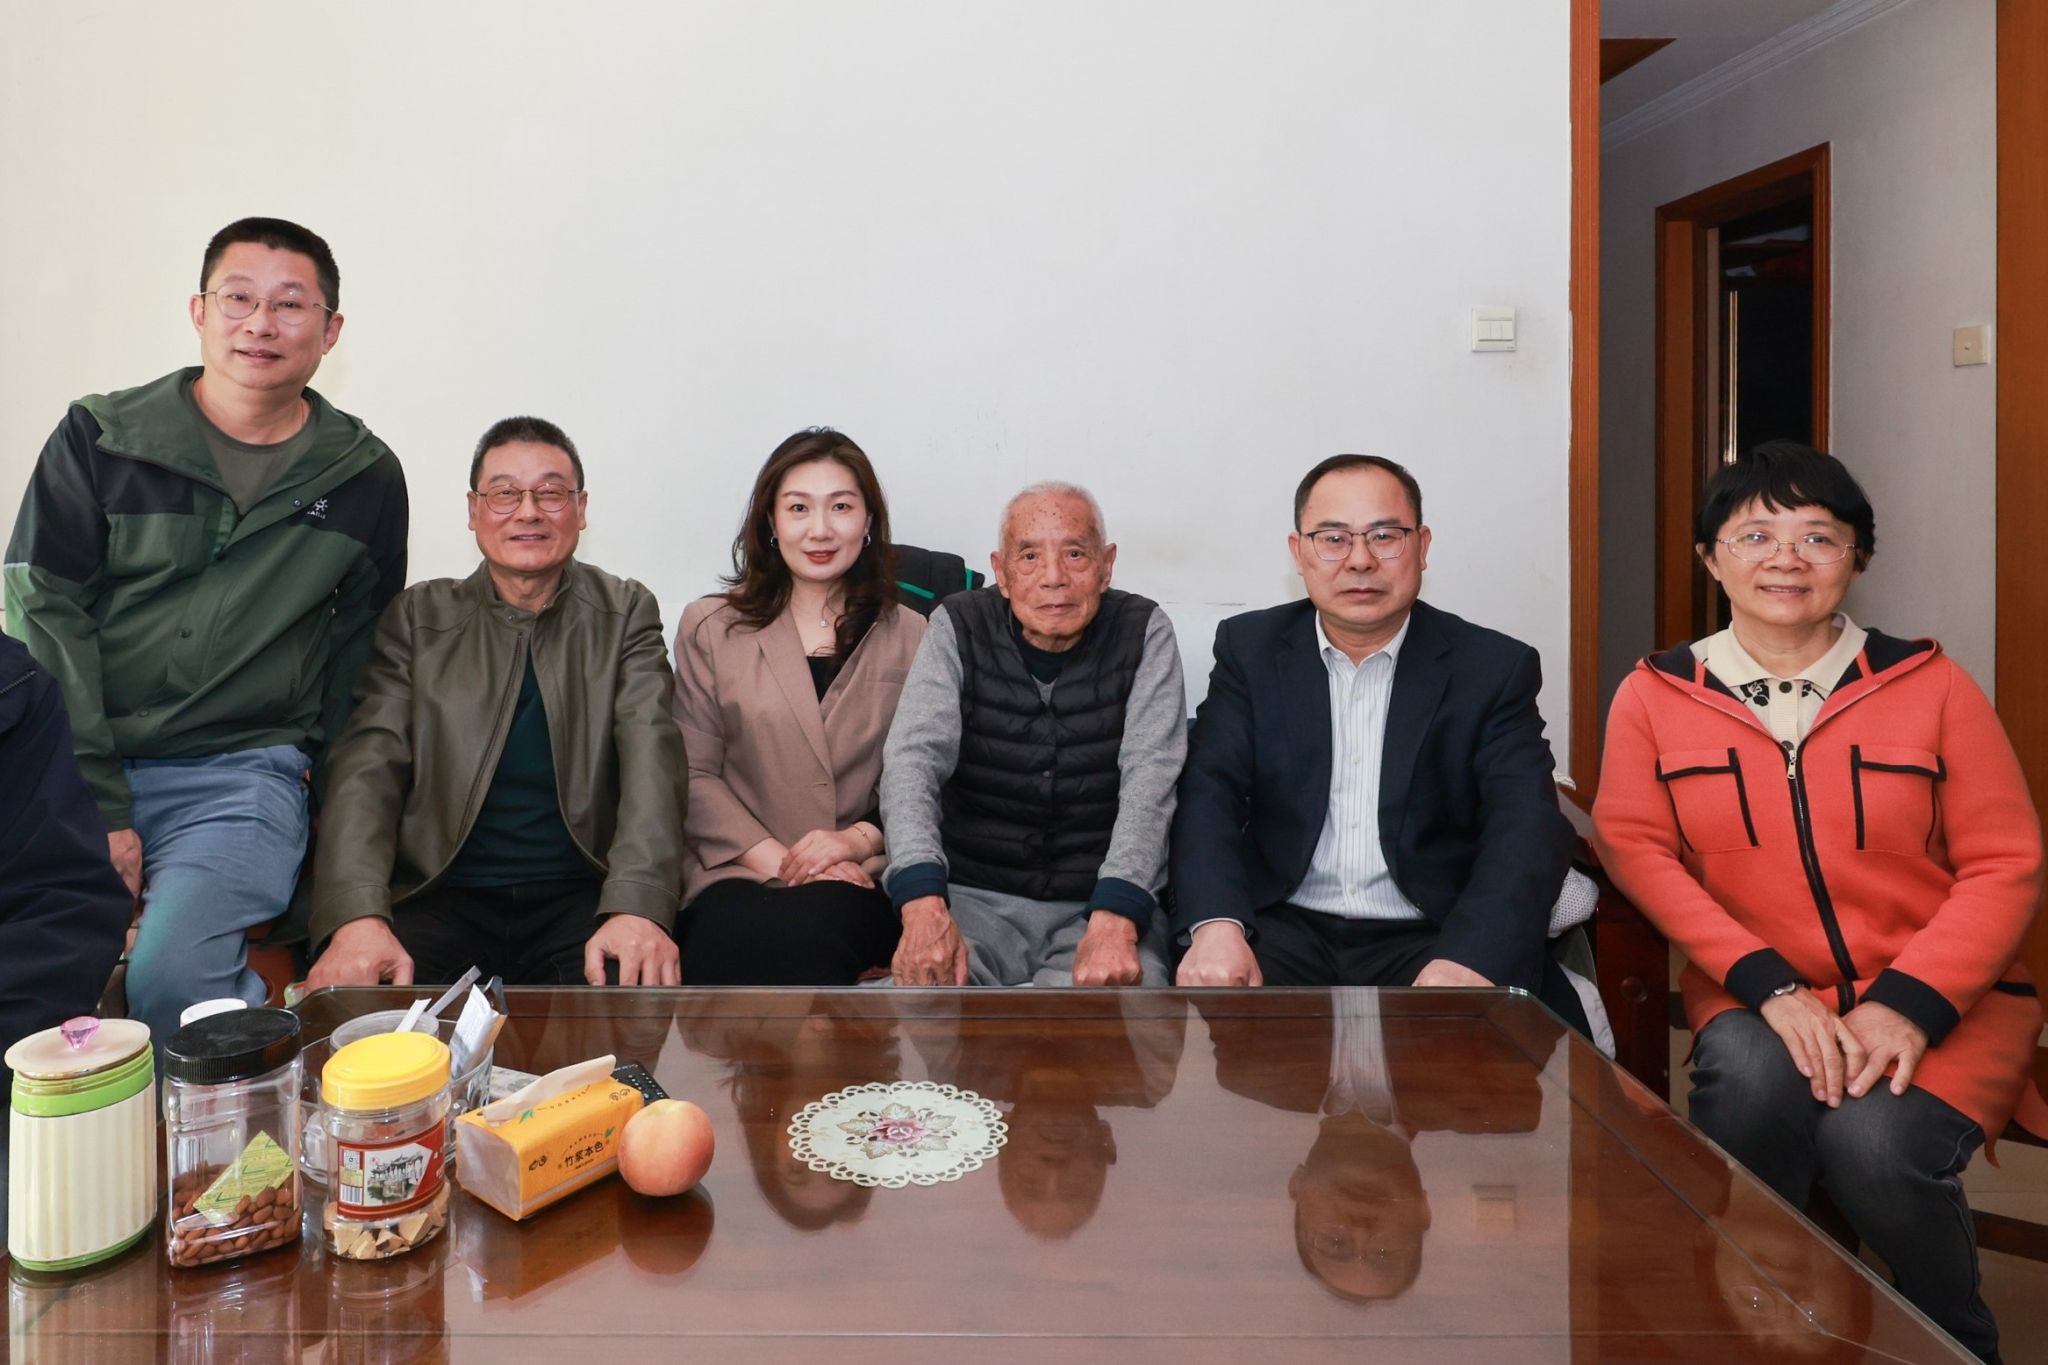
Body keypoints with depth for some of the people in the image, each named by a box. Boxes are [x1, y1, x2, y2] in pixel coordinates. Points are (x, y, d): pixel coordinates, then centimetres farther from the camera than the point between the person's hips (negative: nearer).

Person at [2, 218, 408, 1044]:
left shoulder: (364, 478, 8)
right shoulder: (101, 439, 6)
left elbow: (360, 650, 14)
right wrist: (96, 805, -10)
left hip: (241, 773, -1)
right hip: (72, 764, 1)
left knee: (169, 973, -26)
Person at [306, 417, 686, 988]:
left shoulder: (626, 614, 8)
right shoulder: (417, 618, 10)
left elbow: (651, 758, -6)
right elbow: (369, 765, -1)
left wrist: (637, 907, -24)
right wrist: (358, 917, -21)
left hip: (581, 897, 0)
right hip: (443, 896, 1)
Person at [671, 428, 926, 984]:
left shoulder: (913, 639, 13)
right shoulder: (709, 628, 12)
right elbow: (693, 776, 5)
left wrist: (860, 837, -13)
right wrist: (779, 859, -9)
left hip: (863, 876, 0)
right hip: (737, 872, 1)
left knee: (806, 934, -36)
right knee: (734, 941, -35)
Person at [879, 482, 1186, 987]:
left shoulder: (1144, 633, -2)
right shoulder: (958, 627, -1)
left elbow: (1149, 780, -13)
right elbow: (913, 760, -13)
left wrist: (1115, 920, -31)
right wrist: (924, 907, -31)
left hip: (1102, 901, 0)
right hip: (974, 896, 0)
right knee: (924, 980, -30)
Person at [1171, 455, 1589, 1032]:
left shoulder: (1495, 667, 2)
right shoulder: (1250, 649, 6)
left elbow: (1526, 827, -9)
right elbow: (1209, 794, -3)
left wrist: (1469, 961, -28)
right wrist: (1216, 926, -23)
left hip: (1430, 937, 0)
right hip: (1285, 928, 1)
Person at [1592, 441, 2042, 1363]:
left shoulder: (1928, 684, 1)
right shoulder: (1655, 696, 2)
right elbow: (1633, 846, -5)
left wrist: (1909, 1005, -16)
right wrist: (1770, 985, -17)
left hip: (1939, 999, 0)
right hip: (1754, 991, 0)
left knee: (1873, 1143, -27)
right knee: (1752, 1083, -32)